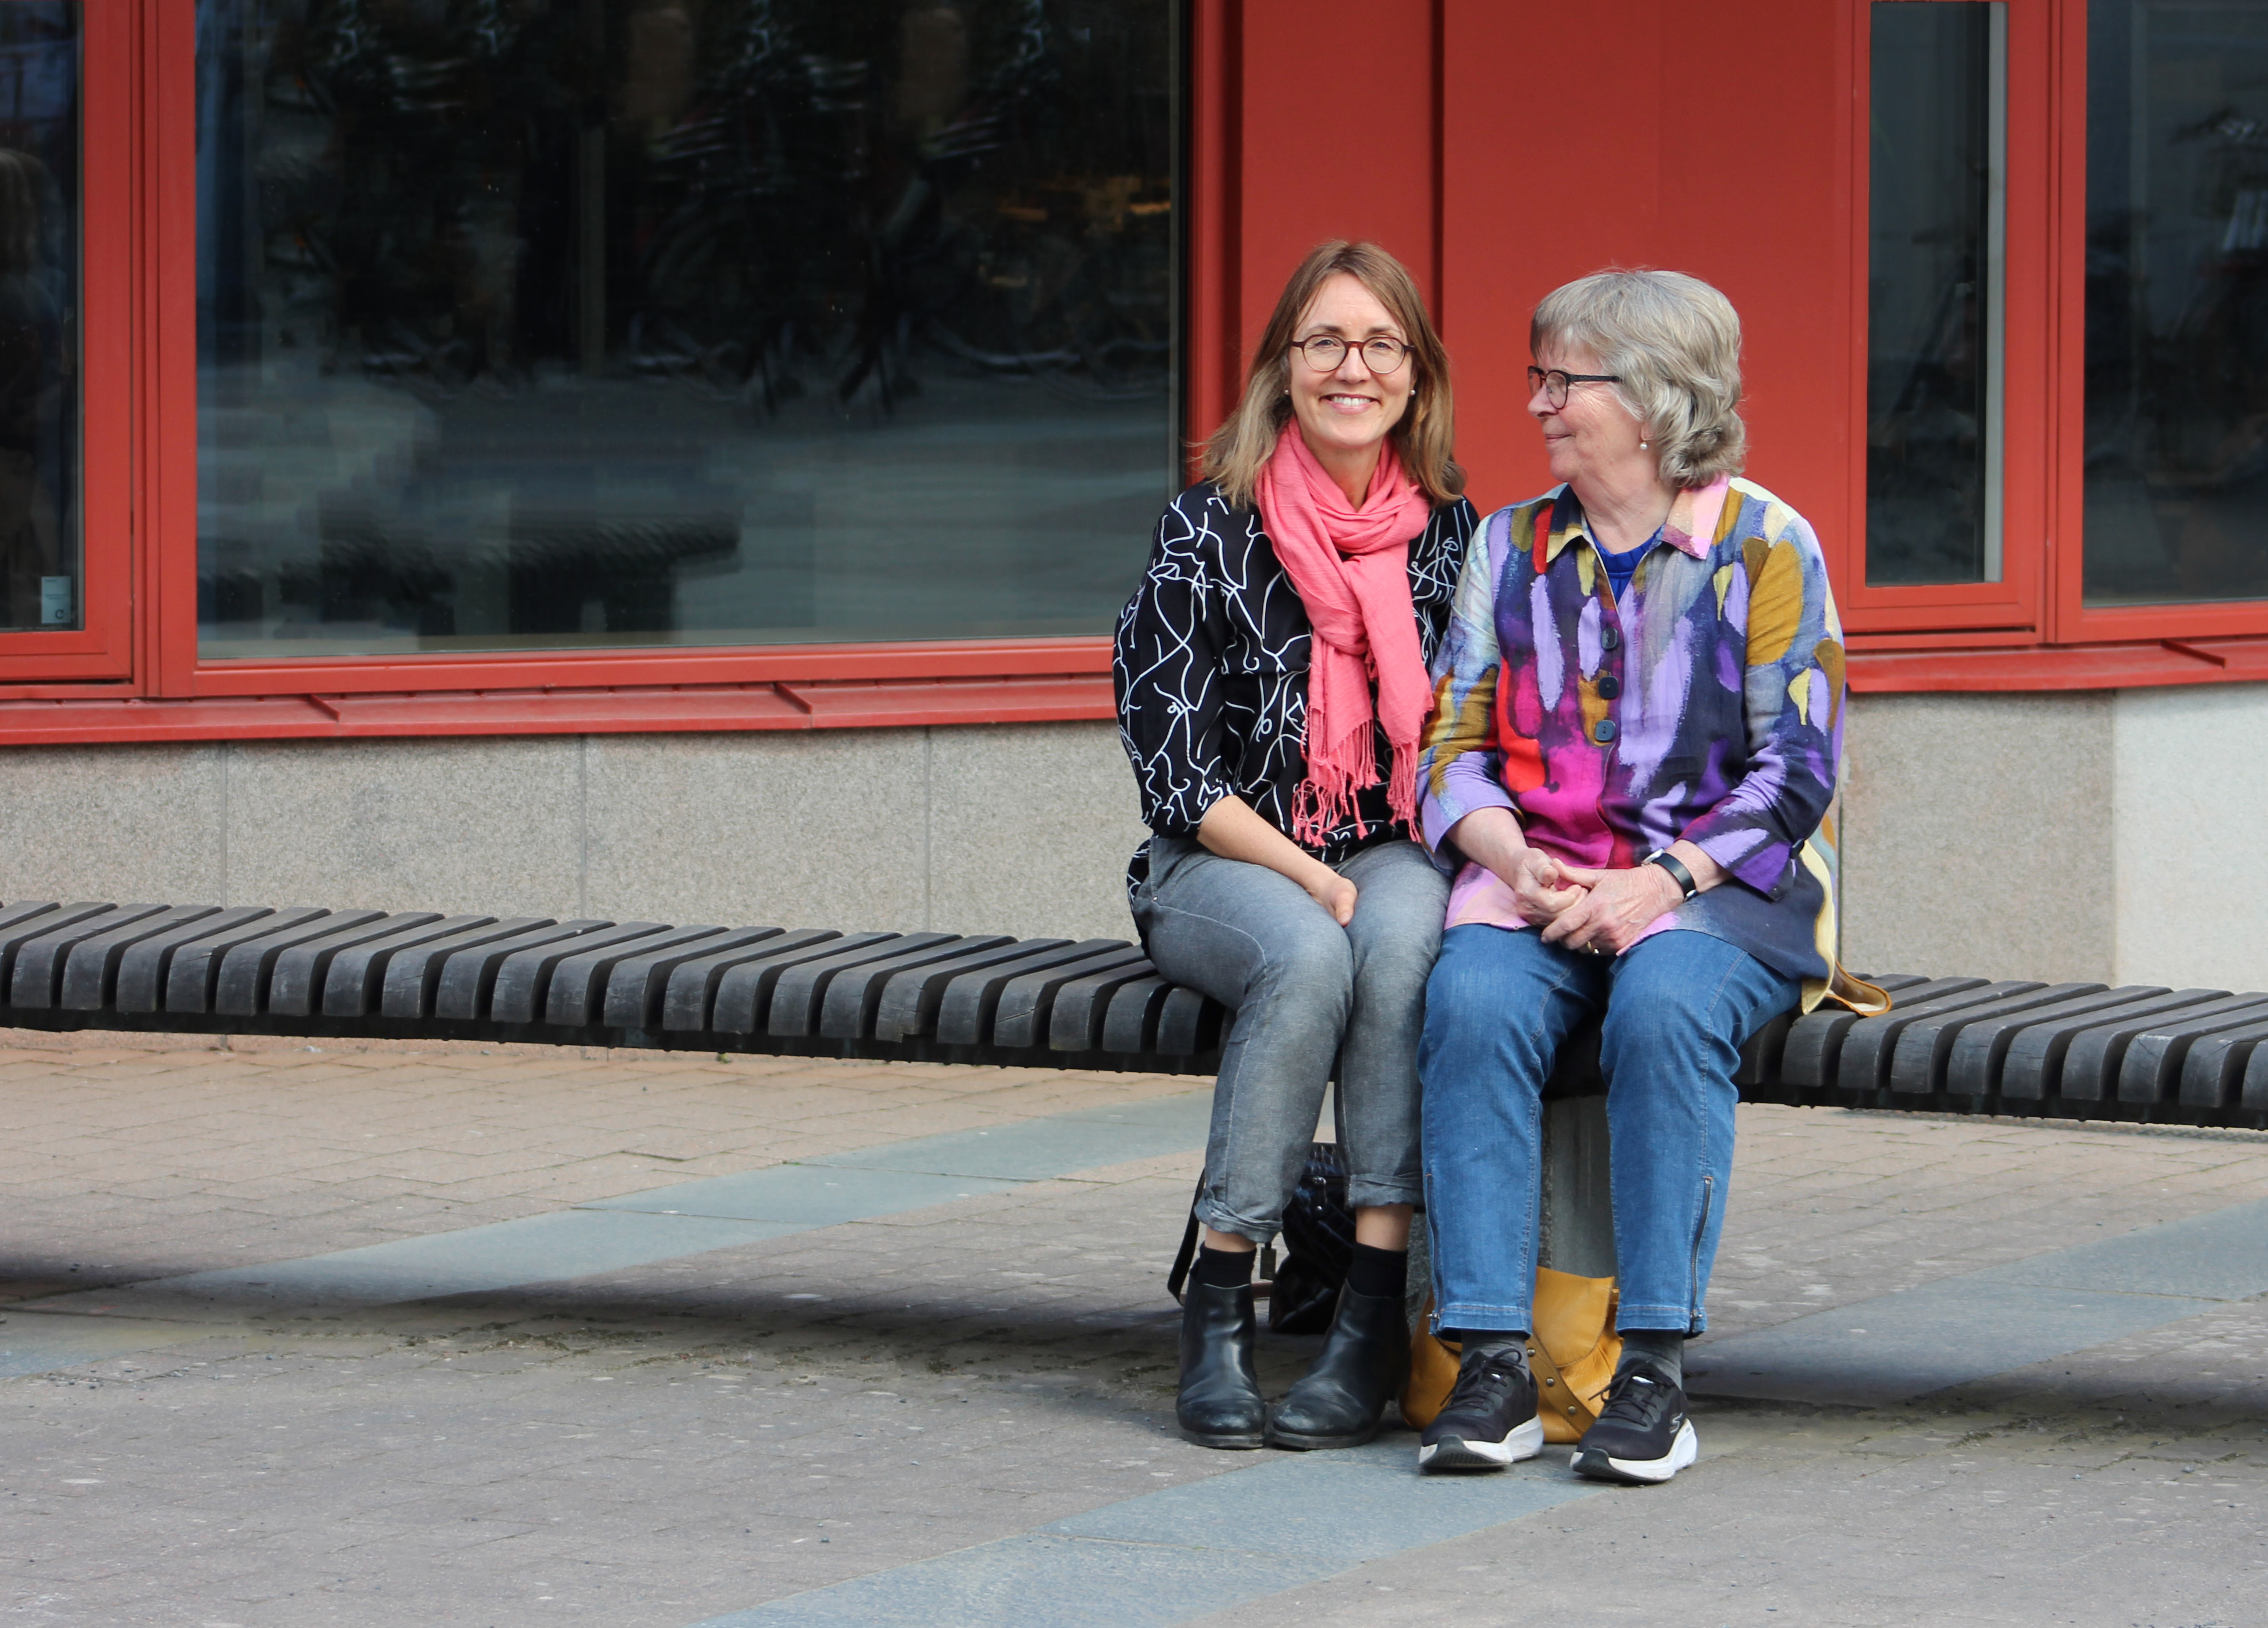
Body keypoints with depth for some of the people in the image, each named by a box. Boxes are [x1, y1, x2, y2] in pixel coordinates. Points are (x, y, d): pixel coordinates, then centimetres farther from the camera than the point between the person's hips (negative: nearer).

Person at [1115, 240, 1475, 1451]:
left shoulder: (1453, 534, 6)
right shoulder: (1210, 532, -4)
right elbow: (1175, 773, -7)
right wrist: (1312, 880, -18)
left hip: (1396, 860, 2)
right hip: (1221, 867, -2)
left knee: (1401, 933, -34)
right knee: (1309, 954, -36)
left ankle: (1374, 1317, -36)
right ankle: (1218, 1308, -26)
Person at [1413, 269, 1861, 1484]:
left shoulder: (1762, 544, 1)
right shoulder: (1512, 547, 15)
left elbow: (1794, 772, -5)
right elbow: (1452, 744, 10)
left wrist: (1658, 884, -17)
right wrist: (1515, 860, -10)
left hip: (1716, 886, -3)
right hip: (1536, 879, 3)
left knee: (1664, 1007, -36)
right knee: (1473, 1002, -29)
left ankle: (1653, 1371, -31)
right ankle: (1490, 1364, -31)